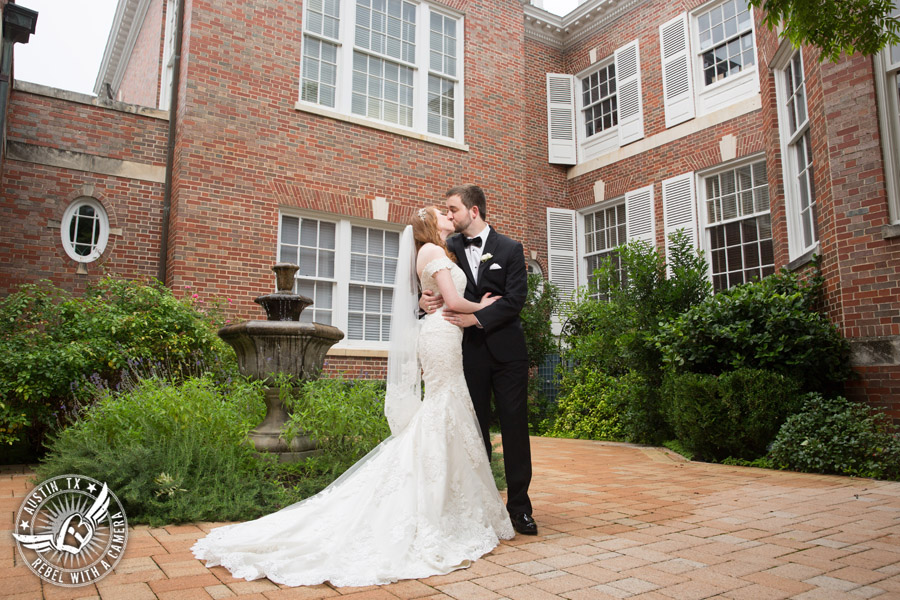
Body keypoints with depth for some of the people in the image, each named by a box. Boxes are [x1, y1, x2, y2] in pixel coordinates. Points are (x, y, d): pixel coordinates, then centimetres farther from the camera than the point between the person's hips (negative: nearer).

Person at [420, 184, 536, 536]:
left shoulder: (510, 249, 2)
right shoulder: (449, 248, 8)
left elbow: (515, 300, -7)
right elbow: (434, 287, 12)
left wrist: (477, 317, -18)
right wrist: (424, 300, -12)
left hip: (506, 350, -1)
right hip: (469, 352, 2)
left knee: (515, 427, 2)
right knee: (475, 429, 7)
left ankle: (519, 507, 12)